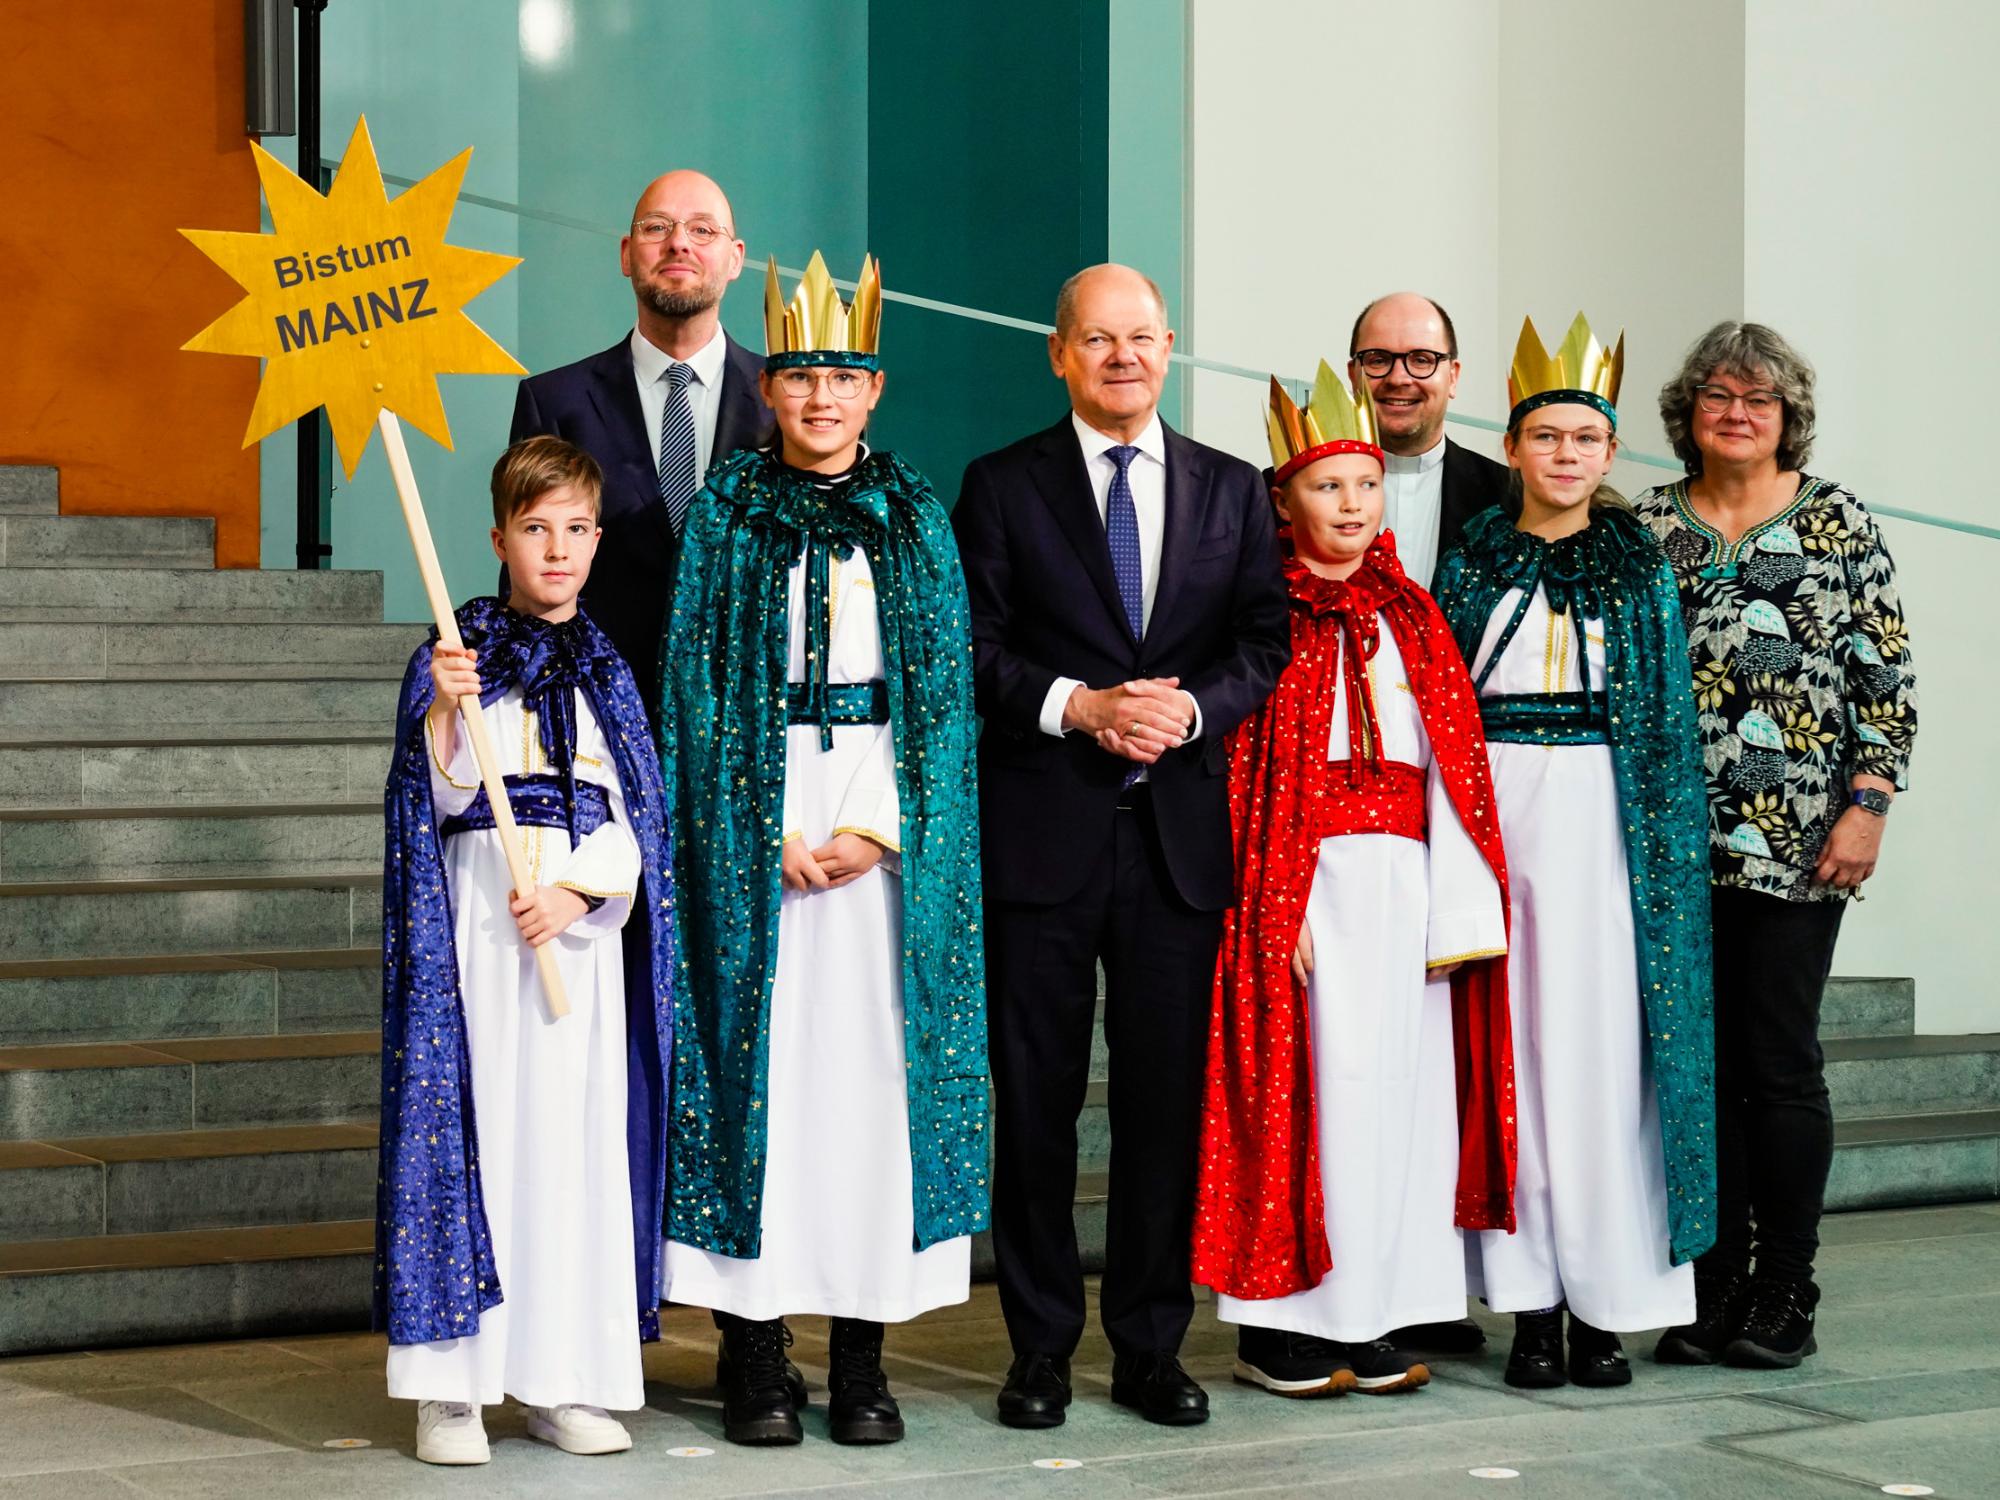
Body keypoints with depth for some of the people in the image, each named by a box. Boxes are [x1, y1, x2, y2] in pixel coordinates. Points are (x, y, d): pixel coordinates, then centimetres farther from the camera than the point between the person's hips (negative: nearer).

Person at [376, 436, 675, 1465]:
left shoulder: (606, 669, 13)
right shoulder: (458, 653, 3)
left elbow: (632, 817, 7)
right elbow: (443, 795, -6)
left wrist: (573, 892, -9)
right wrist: (446, 709, -23)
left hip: (584, 920, 3)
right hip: (480, 911, -3)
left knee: (580, 1131, 2)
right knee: (475, 1120, -6)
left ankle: (562, 1383, 8)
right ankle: (450, 1386, -2)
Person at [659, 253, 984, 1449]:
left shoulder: (916, 517, 9)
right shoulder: (728, 512, 6)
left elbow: (942, 689, 4)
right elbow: (698, 684, 0)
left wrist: (877, 828, -9)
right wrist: (768, 834, -10)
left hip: (887, 819, 1)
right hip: (756, 821, -1)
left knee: (877, 1058, -1)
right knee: (762, 1056, -3)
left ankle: (864, 1358, 4)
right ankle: (755, 1357, 2)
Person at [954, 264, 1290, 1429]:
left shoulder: (1233, 491, 12)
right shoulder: (1004, 487, 4)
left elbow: (1267, 644, 7)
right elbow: (974, 647, -1)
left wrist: (1191, 708, -11)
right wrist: (1076, 706, -14)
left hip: (1179, 832, 2)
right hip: (1043, 830, -2)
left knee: (1169, 1095, 4)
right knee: (1036, 1098, 3)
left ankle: (1153, 1345, 14)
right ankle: (1041, 1350, 11)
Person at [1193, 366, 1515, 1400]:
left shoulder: (1409, 619, 15)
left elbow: (1452, 763, 10)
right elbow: (1240, 770, -6)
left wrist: (1456, 908, 1)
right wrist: (1271, 908, -17)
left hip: (1403, 878, 5)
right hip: (1304, 880, -5)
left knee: (1398, 1081, 4)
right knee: (1303, 1084, -6)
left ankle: (1373, 1323, 11)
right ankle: (1282, 1327, 2)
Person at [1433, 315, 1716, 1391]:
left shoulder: (1639, 568, 9)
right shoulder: (1473, 562, 9)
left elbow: (1669, 727, 8)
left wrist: (1665, 853, -2)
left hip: (1604, 823, 0)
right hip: (1493, 816, 0)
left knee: (1603, 1047, -3)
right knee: (1508, 1047, -1)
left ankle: (1606, 1300, 2)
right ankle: (1530, 1301, 3)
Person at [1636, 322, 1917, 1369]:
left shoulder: (1839, 521, 4)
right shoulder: (1647, 526, 10)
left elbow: (1886, 675, 1)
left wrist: (1867, 805, -7)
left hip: (1793, 845, -3)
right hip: (1674, 840, 3)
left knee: (1778, 1058, -2)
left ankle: (1784, 1293, 8)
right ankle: (1716, 1286, 13)